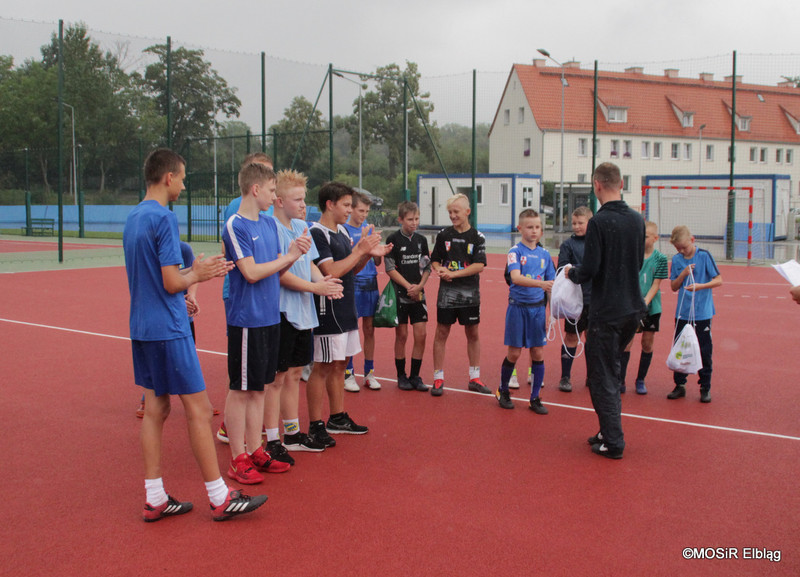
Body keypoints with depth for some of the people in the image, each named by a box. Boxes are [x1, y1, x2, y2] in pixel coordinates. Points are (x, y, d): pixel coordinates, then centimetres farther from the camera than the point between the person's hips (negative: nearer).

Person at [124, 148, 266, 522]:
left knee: (155, 409, 11)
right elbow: (172, 282, -19)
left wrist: (196, 271, 16)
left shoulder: (133, 219, 13)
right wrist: (196, 274, 0)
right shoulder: (164, 218, -15)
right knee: (198, 408, -2)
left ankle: (154, 499, 15)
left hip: (142, 330, 9)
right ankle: (220, 498, 5)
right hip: (169, 330, -9)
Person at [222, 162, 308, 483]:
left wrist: (293, 254, -4)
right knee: (240, 390, 1)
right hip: (246, 320, -8)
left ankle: (255, 451, 23)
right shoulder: (235, 226, -12)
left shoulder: (269, 224, 12)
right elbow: (251, 272, -18)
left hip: (270, 318, 8)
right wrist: (289, 257, -10)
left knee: (259, 387, 14)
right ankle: (238, 459, 9)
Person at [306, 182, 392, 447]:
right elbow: (331, 271, -23)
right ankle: (315, 426, 6)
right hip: (328, 312, -9)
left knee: (339, 365, 16)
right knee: (322, 367, -3)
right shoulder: (317, 234, -15)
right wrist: (361, 250, -18)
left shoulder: (342, 232, 13)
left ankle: (338, 418, 26)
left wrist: (369, 254, 1)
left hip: (346, 310, 9)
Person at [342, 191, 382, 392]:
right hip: (352, 284, -5)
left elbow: (376, 262, 14)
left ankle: (369, 373, 17)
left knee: (369, 330, 8)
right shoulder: (343, 229, -5)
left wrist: (379, 253, -8)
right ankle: (348, 374, 10)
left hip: (371, 284, 5)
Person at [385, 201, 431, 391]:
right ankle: (401, 376, 15)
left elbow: (427, 267, 10)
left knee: (421, 335, 0)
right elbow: (390, 269, -7)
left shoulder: (421, 240, 8)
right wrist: (408, 286, -13)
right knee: (401, 335, 2)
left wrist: (419, 286, -7)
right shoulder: (393, 239, -5)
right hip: (400, 295, -4)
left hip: (418, 295, 4)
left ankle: (415, 376, 11)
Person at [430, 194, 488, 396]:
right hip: (447, 292, 0)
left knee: (473, 334, 8)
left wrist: (453, 273, -18)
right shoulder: (443, 235, 3)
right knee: (441, 333, 2)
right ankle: (438, 378, 11)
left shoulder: (477, 237, -2)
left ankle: (474, 378, 20)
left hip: (470, 293, 0)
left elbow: (479, 265, -11)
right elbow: (435, 260, 8)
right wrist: (439, 269, -15)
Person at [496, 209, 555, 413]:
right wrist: (540, 283, -38)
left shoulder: (544, 254, 6)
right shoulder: (515, 251, -8)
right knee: (514, 353, 2)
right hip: (518, 306, -4)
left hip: (538, 307, 4)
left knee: (538, 353, 4)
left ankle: (535, 398, 15)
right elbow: (515, 277, -24)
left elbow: (550, 284, 11)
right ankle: (503, 391, 24)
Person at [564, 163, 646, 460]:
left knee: (602, 378, 3)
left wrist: (571, 272, 2)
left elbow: (589, 270, -18)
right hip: (633, 309, 7)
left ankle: (613, 443, 6)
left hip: (606, 312, -7)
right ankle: (609, 432, 25)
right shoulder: (637, 219, 5)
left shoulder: (599, 222, -16)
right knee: (610, 371, 20)